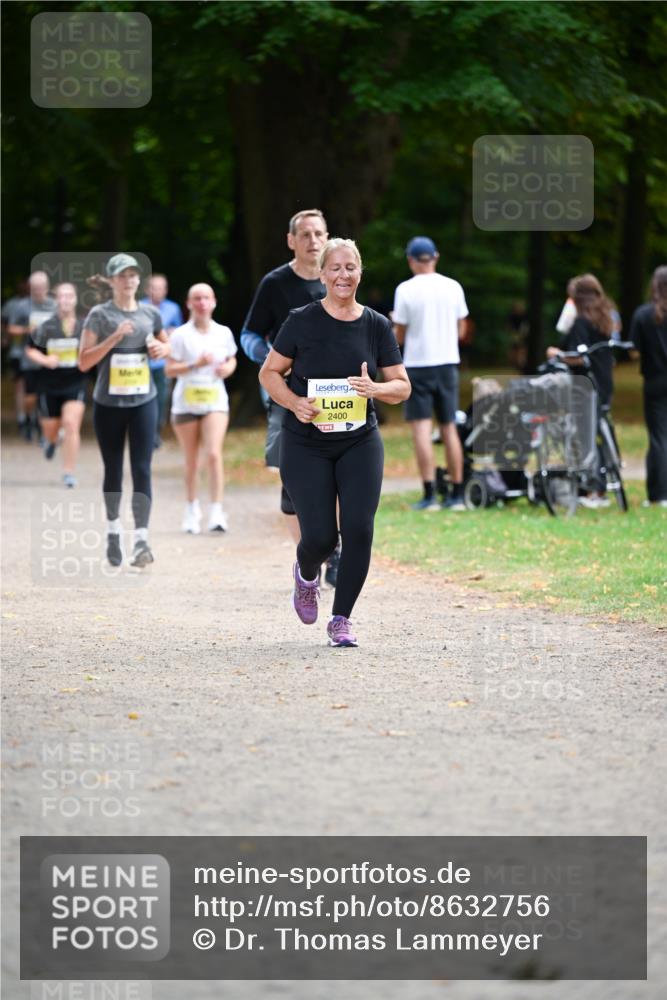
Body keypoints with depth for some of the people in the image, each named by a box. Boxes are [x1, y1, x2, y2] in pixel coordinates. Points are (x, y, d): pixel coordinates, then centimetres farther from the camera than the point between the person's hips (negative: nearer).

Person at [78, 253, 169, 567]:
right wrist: (114, 338, -19)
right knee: (113, 471, 10)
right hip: (108, 403, -1)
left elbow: (166, 346, 24)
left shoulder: (150, 314, 6)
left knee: (142, 470, -8)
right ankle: (113, 532, 28)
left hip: (143, 402, 1)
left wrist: (161, 349, 0)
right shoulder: (99, 315, -4)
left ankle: (141, 539, -12)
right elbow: (83, 362, -10)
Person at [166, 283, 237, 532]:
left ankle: (216, 512, -16)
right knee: (191, 460, 8)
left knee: (214, 454, -16)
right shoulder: (181, 335, -4)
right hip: (186, 402, 0)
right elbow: (170, 370, -6)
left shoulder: (223, 333, 5)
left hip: (215, 401, 1)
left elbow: (232, 360, 19)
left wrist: (228, 368, -4)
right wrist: (195, 365, -19)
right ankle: (192, 509, 26)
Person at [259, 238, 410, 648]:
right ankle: (306, 575, 30)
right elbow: (269, 373, 1)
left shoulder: (377, 326, 1)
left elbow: (402, 386, 5)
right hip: (306, 444, -2)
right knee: (320, 537, -7)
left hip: (360, 443, 2)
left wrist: (376, 389, -16)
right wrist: (295, 402, -17)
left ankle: (342, 619, 7)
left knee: (359, 530, -9)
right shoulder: (302, 321, -5)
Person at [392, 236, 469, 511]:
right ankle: (457, 495, 10)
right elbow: (461, 331, 9)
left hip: (417, 365, -4)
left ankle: (429, 495, -11)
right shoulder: (453, 287, 2)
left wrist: (394, 327, 17)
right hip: (448, 363, 4)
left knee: (422, 430, -4)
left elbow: (399, 336, -4)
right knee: (449, 429, 9)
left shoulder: (406, 290, -8)